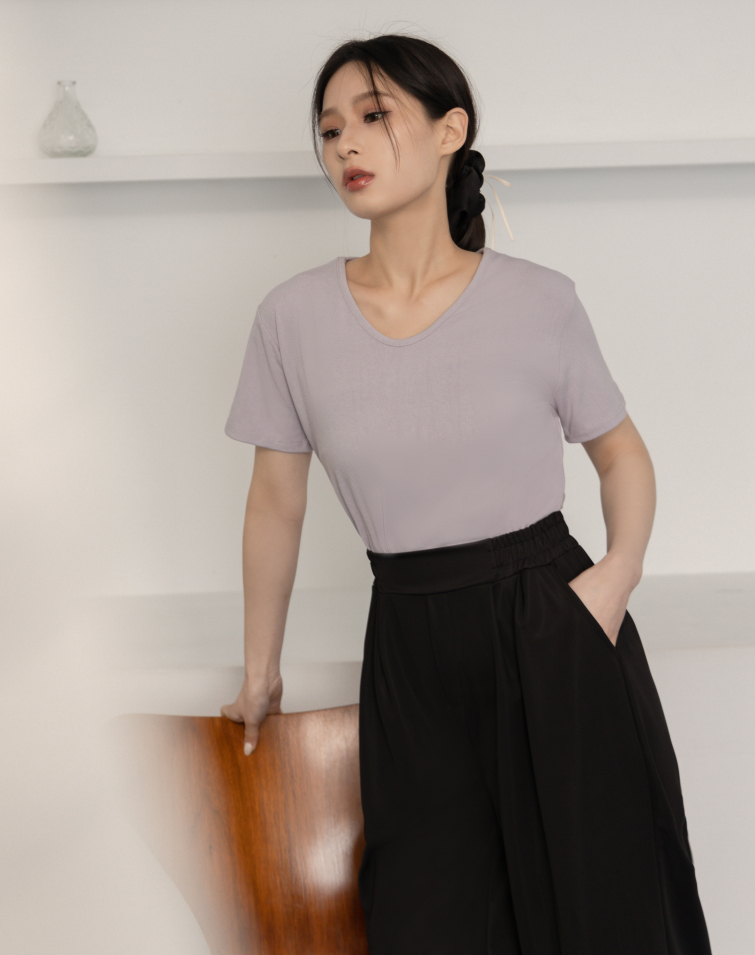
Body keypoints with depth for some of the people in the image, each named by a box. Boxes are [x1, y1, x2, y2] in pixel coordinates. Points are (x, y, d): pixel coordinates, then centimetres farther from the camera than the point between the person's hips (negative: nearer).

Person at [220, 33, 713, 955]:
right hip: (413, 656, 1)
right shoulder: (293, 317, -2)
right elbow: (277, 504, 7)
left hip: (559, 641, 0)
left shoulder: (540, 300, -4)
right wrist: (260, 672, 14)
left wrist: (619, 570, -9)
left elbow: (621, 450, 10)